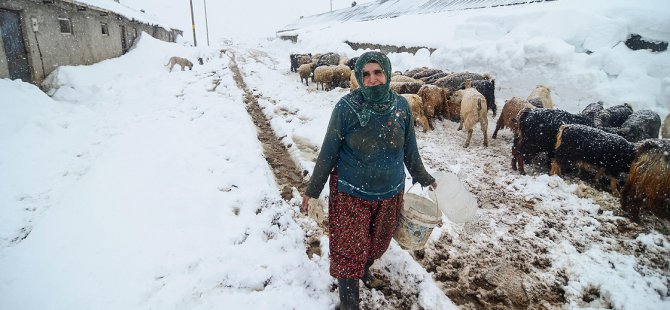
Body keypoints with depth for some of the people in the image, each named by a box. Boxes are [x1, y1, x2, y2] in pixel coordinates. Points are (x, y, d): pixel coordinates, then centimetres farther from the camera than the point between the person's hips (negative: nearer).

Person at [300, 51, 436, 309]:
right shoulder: (346, 107, -17)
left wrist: (422, 177, 17)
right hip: (351, 194, -3)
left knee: (378, 242, 24)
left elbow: (409, 148, 7)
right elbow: (328, 151, -9)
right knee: (349, 250, 5)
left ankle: (365, 270, 55)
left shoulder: (401, 106, -7)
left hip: (390, 193, 4)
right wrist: (312, 190, -3)